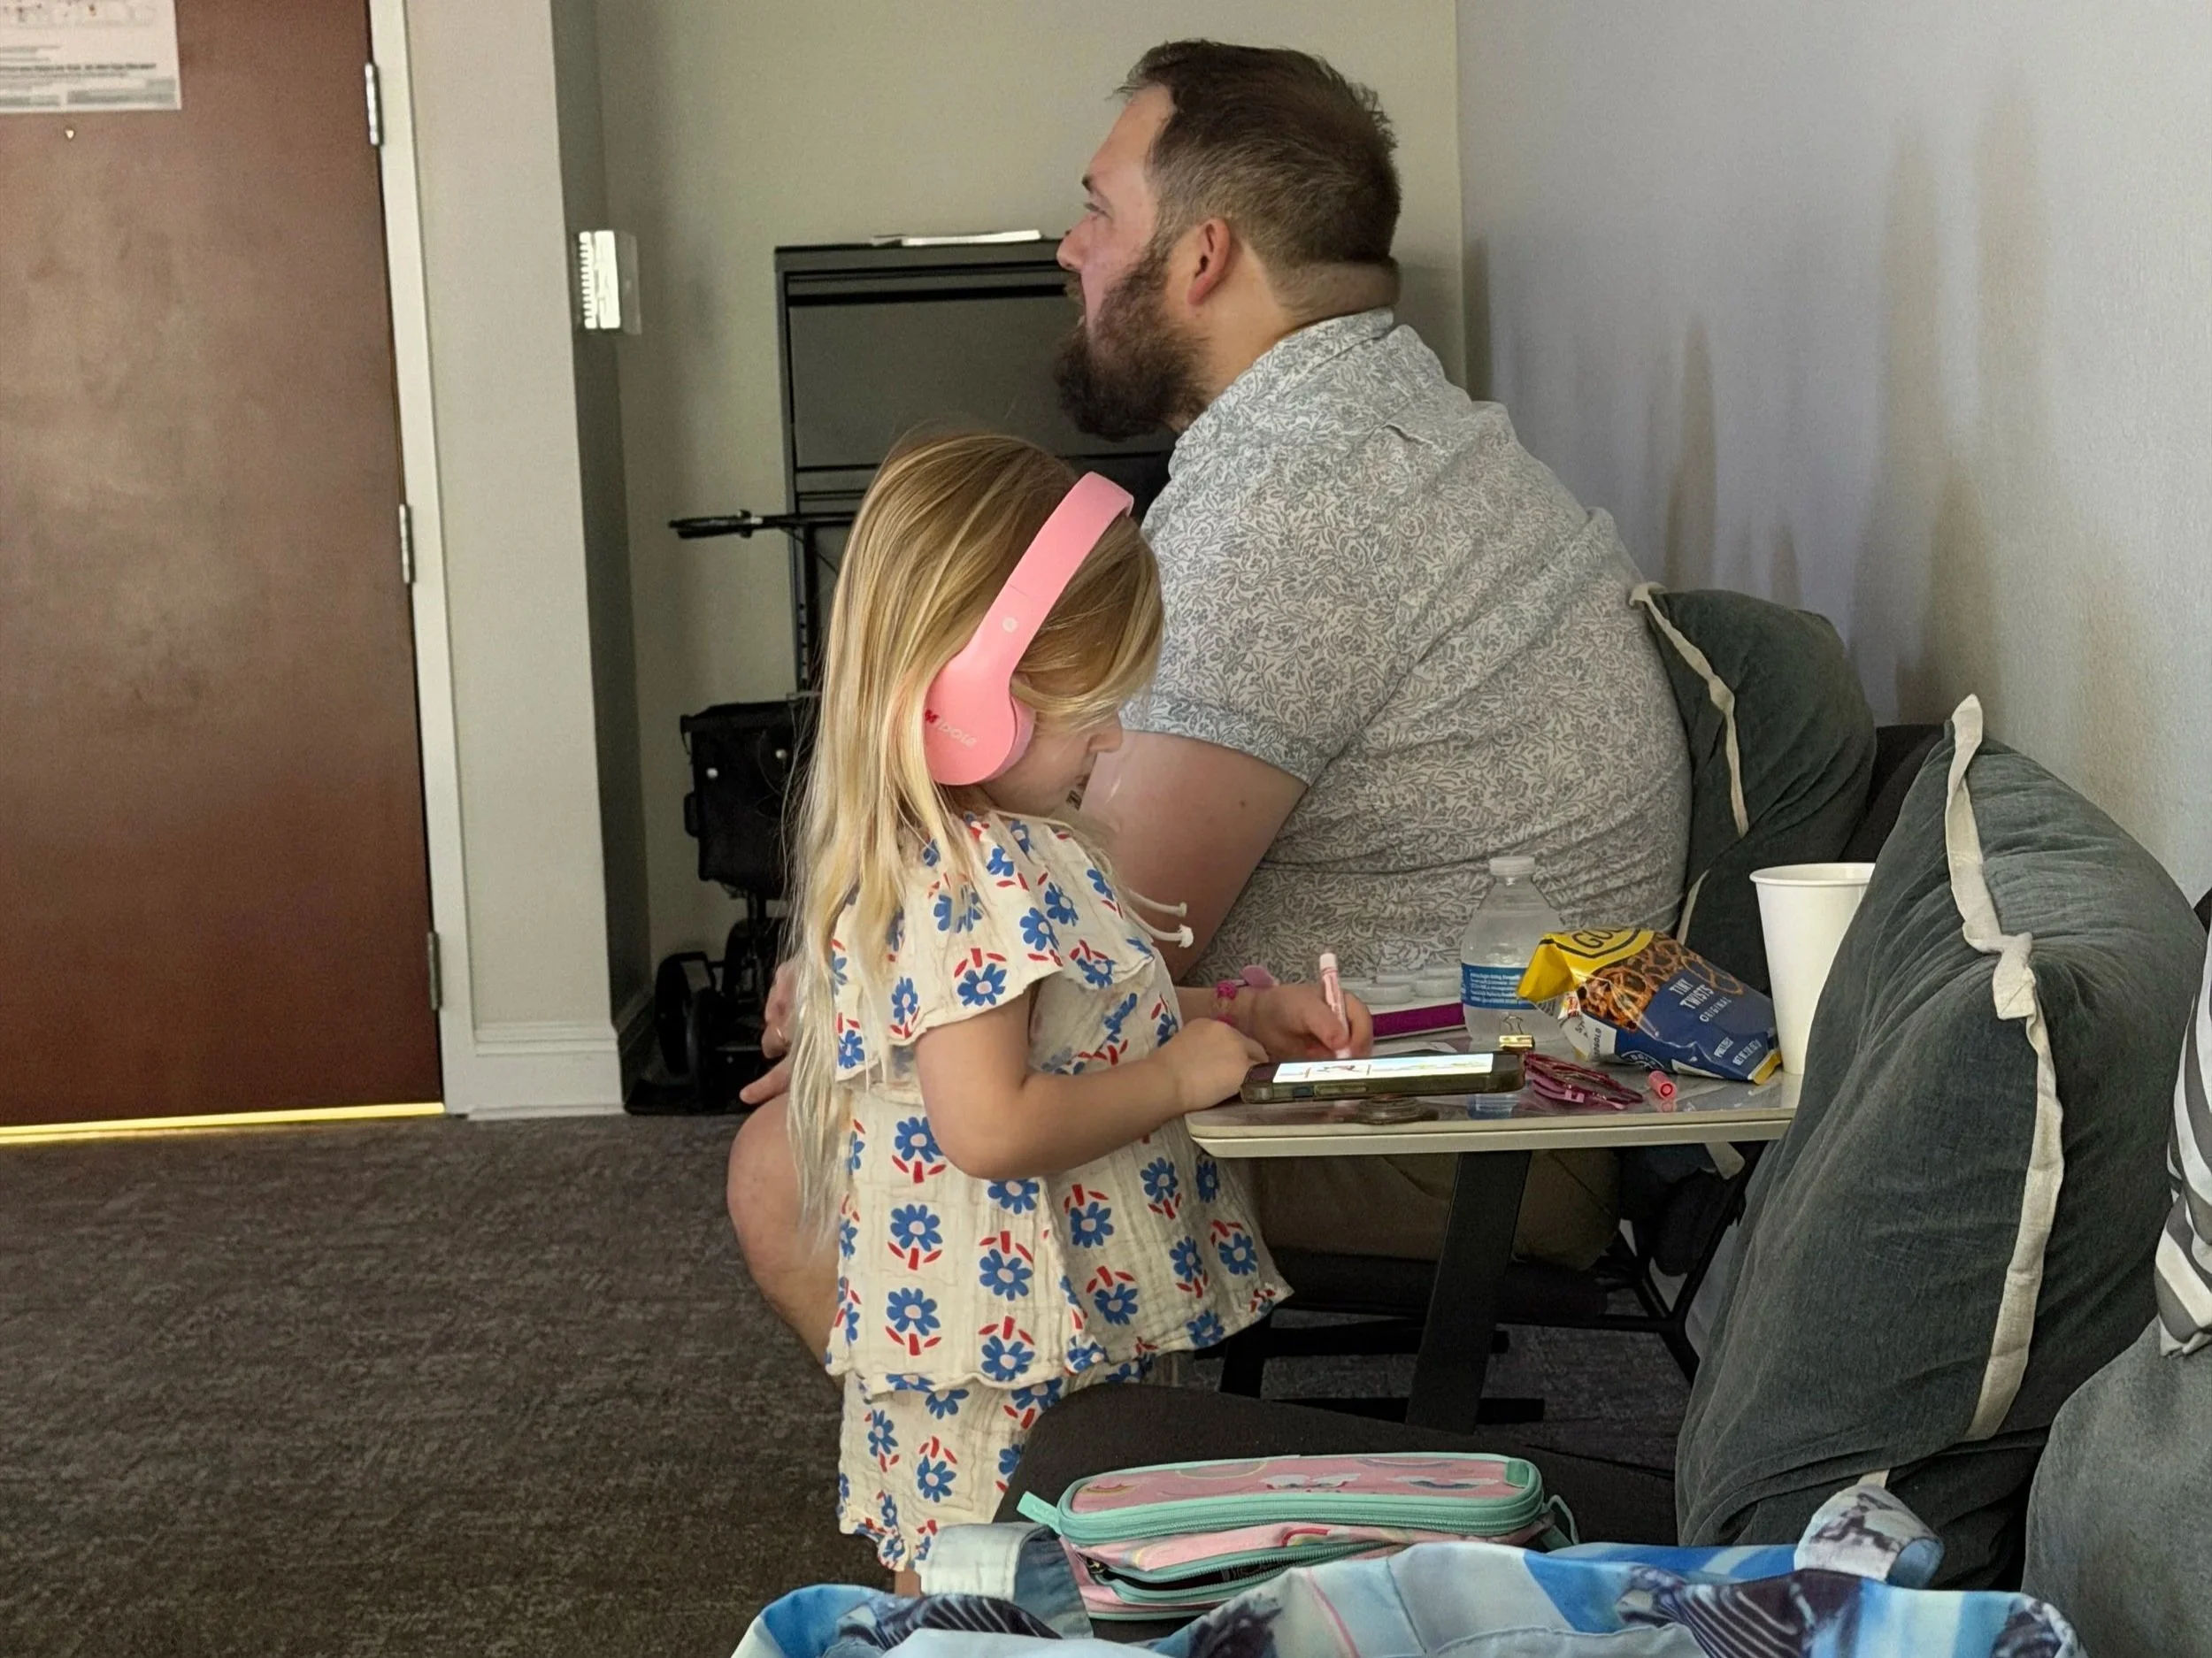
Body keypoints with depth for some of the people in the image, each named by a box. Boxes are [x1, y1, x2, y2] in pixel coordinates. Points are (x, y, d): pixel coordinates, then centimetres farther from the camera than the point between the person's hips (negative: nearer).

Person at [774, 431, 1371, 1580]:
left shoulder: (1006, 844, 10)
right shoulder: (962, 881, -23)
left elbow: (1073, 1019, 25)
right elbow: (993, 1128, -29)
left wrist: (1236, 1016, 13)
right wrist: (1177, 1075, -17)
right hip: (1010, 1362, -10)